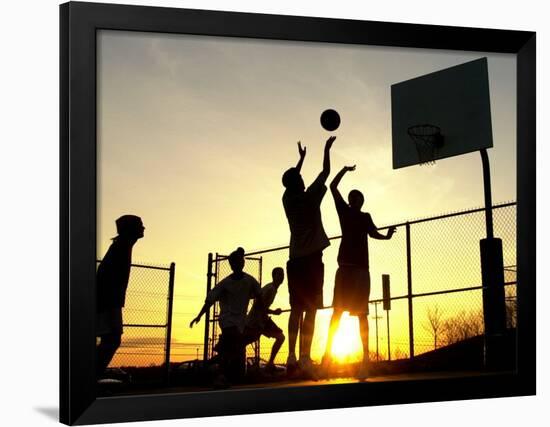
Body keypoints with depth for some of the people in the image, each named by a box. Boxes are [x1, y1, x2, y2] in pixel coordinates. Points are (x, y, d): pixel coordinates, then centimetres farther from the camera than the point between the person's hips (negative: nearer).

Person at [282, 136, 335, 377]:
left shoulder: (288, 199, 7)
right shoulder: (310, 197, -5)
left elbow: (291, 180, 27)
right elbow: (325, 172, 5)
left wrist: (302, 157, 38)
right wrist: (327, 148, 18)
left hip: (294, 260, 6)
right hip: (311, 259, -6)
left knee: (296, 308, 8)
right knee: (311, 309, -10)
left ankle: (292, 356, 2)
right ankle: (305, 359, -18)